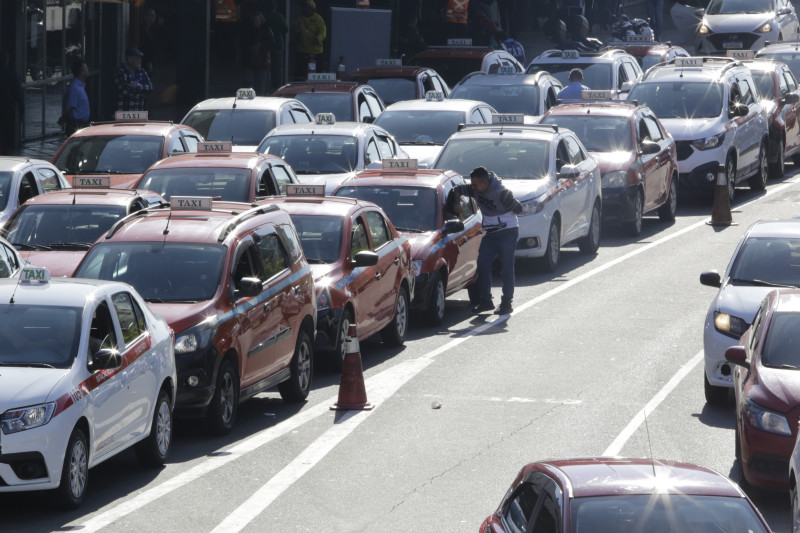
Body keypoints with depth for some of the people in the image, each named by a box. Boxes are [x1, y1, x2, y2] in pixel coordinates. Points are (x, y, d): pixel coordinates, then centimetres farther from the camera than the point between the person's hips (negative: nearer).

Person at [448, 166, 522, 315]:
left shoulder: (502, 193, -21)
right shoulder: (476, 191, -2)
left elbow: (518, 209, -14)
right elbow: (458, 190, 11)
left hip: (508, 232, -6)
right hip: (490, 234, 6)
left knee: (507, 268, -5)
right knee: (483, 264, -1)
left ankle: (506, 303, 2)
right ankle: (485, 301, 7)